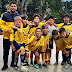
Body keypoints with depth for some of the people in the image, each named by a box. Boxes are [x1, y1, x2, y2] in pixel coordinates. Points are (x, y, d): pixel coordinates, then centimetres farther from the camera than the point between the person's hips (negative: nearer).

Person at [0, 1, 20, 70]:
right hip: (6, 37, -3)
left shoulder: (18, 16, 6)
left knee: (15, 50, 11)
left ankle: (13, 63, 28)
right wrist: (7, 30, -20)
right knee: (6, 51, 5)